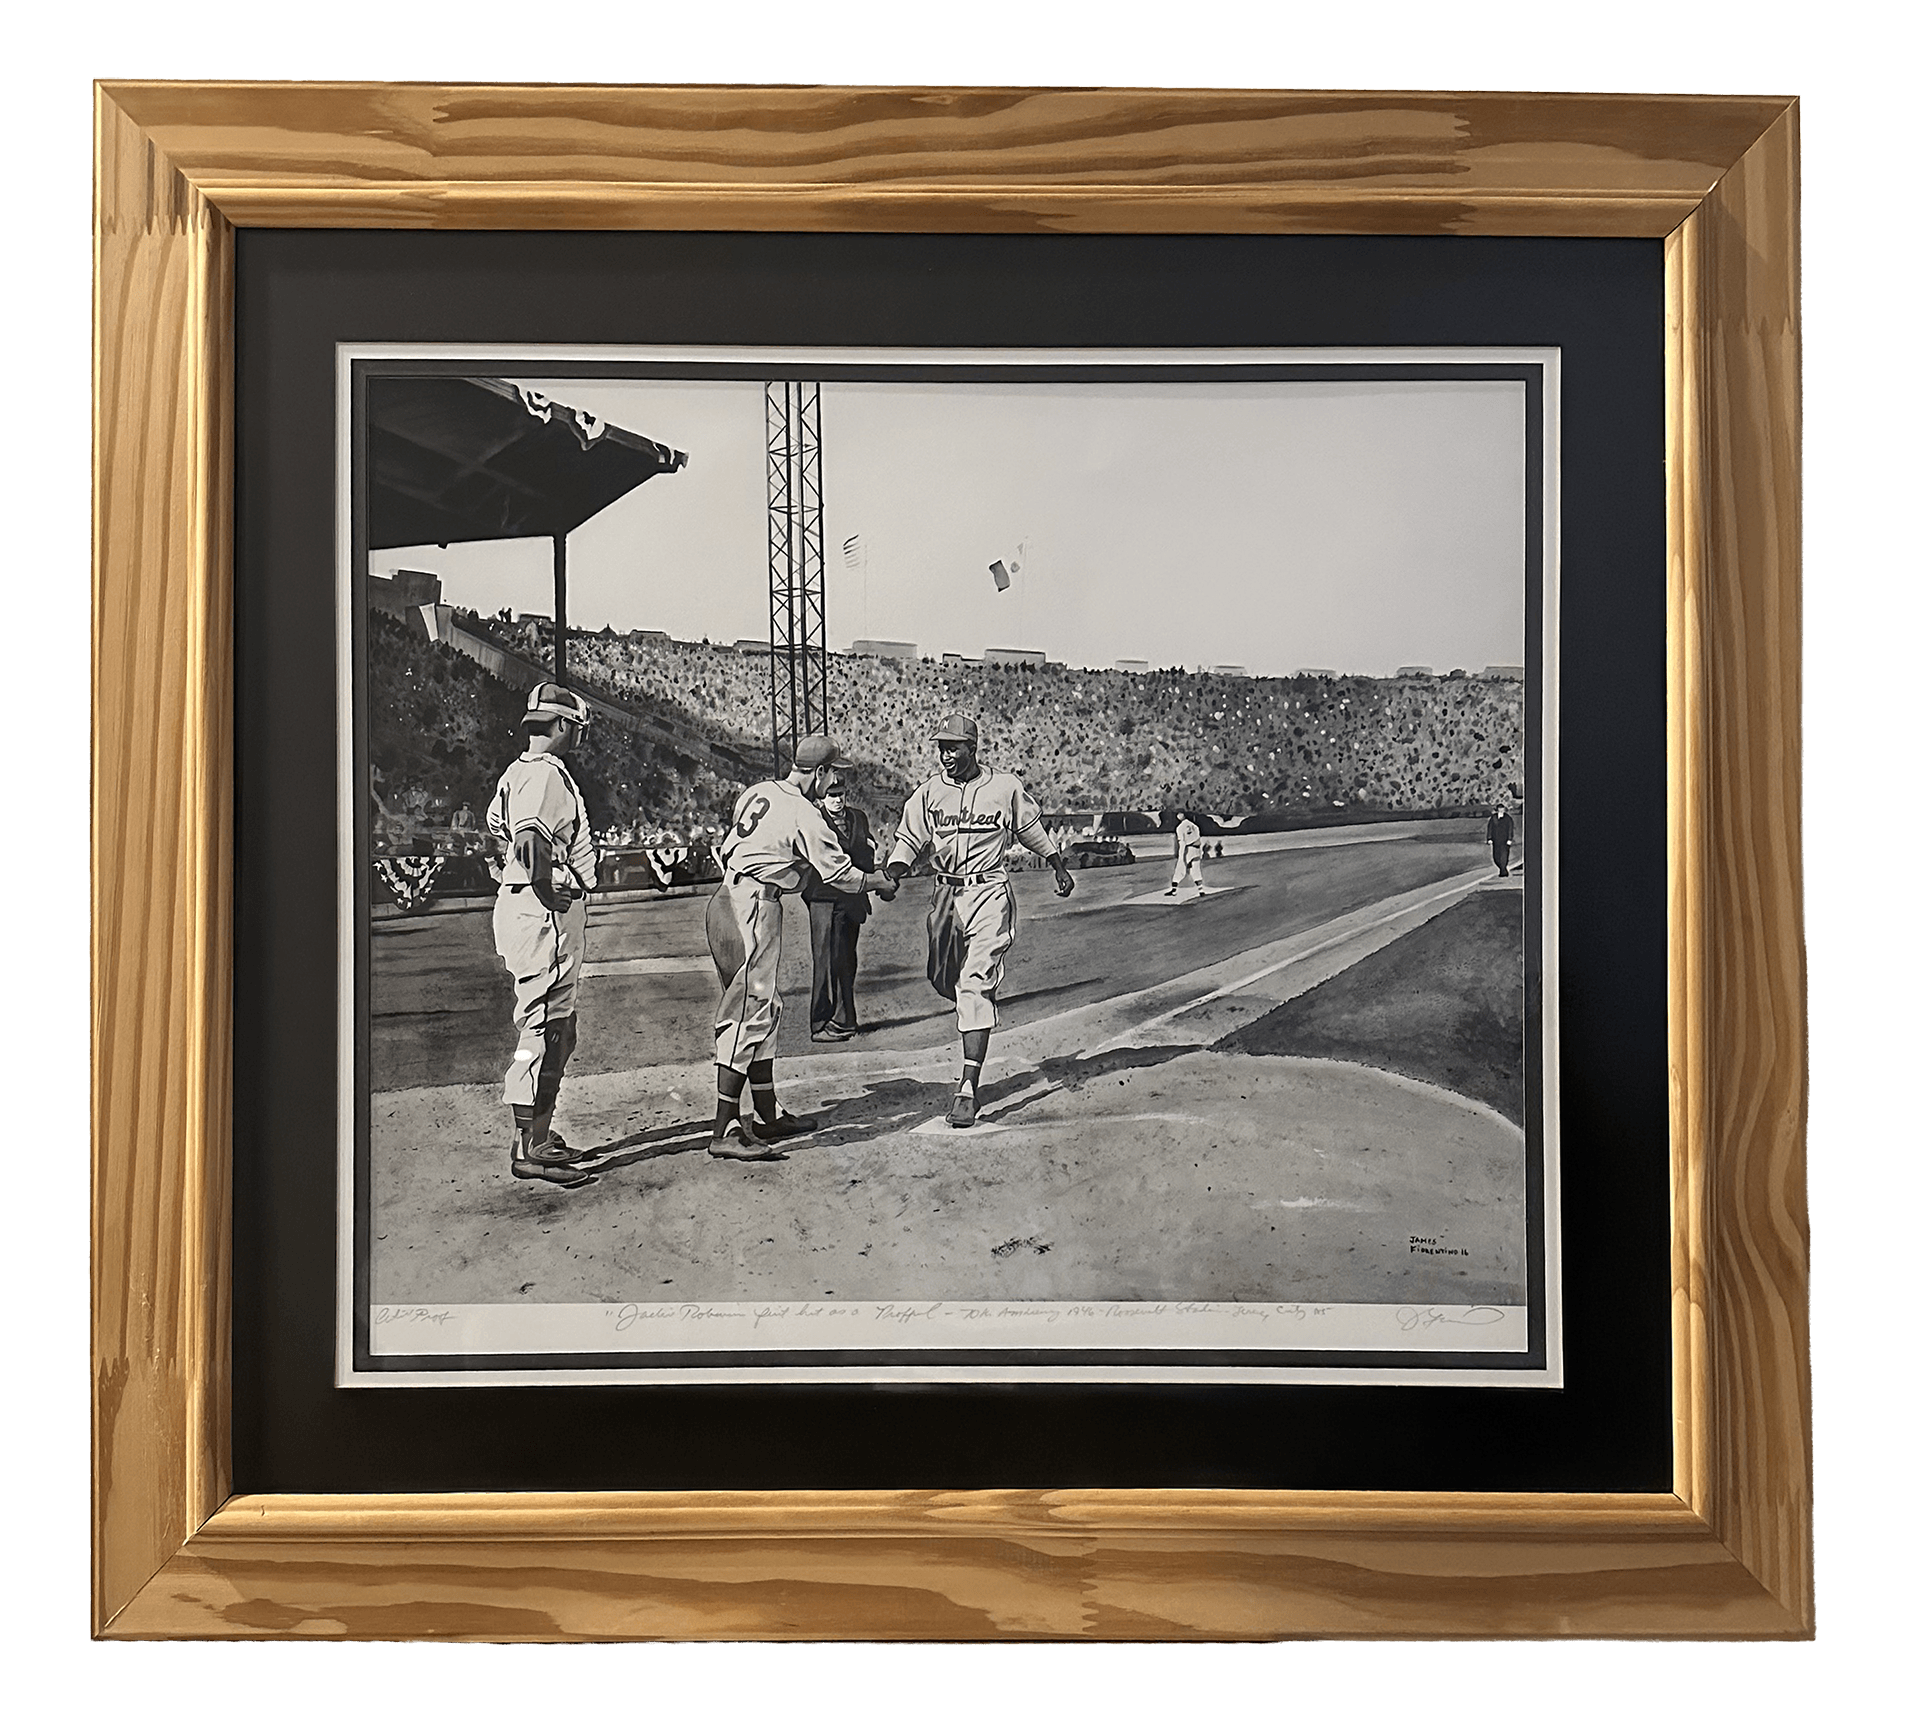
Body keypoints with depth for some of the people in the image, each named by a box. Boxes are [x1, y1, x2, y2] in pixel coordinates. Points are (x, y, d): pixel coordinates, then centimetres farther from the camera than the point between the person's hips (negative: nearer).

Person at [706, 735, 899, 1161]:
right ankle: (725, 1132, -12)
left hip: (728, 900, 9)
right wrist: (883, 883, 11)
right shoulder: (804, 816, -12)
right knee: (750, 1013, -10)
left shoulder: (757, 793, 12)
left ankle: (768, 1116, 22)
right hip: (752, 909, -9)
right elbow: (840, 875, -7)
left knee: (764, 1011, 15)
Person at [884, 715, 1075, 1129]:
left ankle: (968, 1087, -15)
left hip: (990, 894, -4)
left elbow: (1032, 830, 15)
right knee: (942, 979, 11)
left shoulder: (1005, 788, -1)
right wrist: (892, 875, -16)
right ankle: (983, 1010, 47)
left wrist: (1059, 868, 25)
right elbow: (909, 839, 3)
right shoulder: (930, 792, 4)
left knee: (974, 985, -13)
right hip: (946, 894, 4)